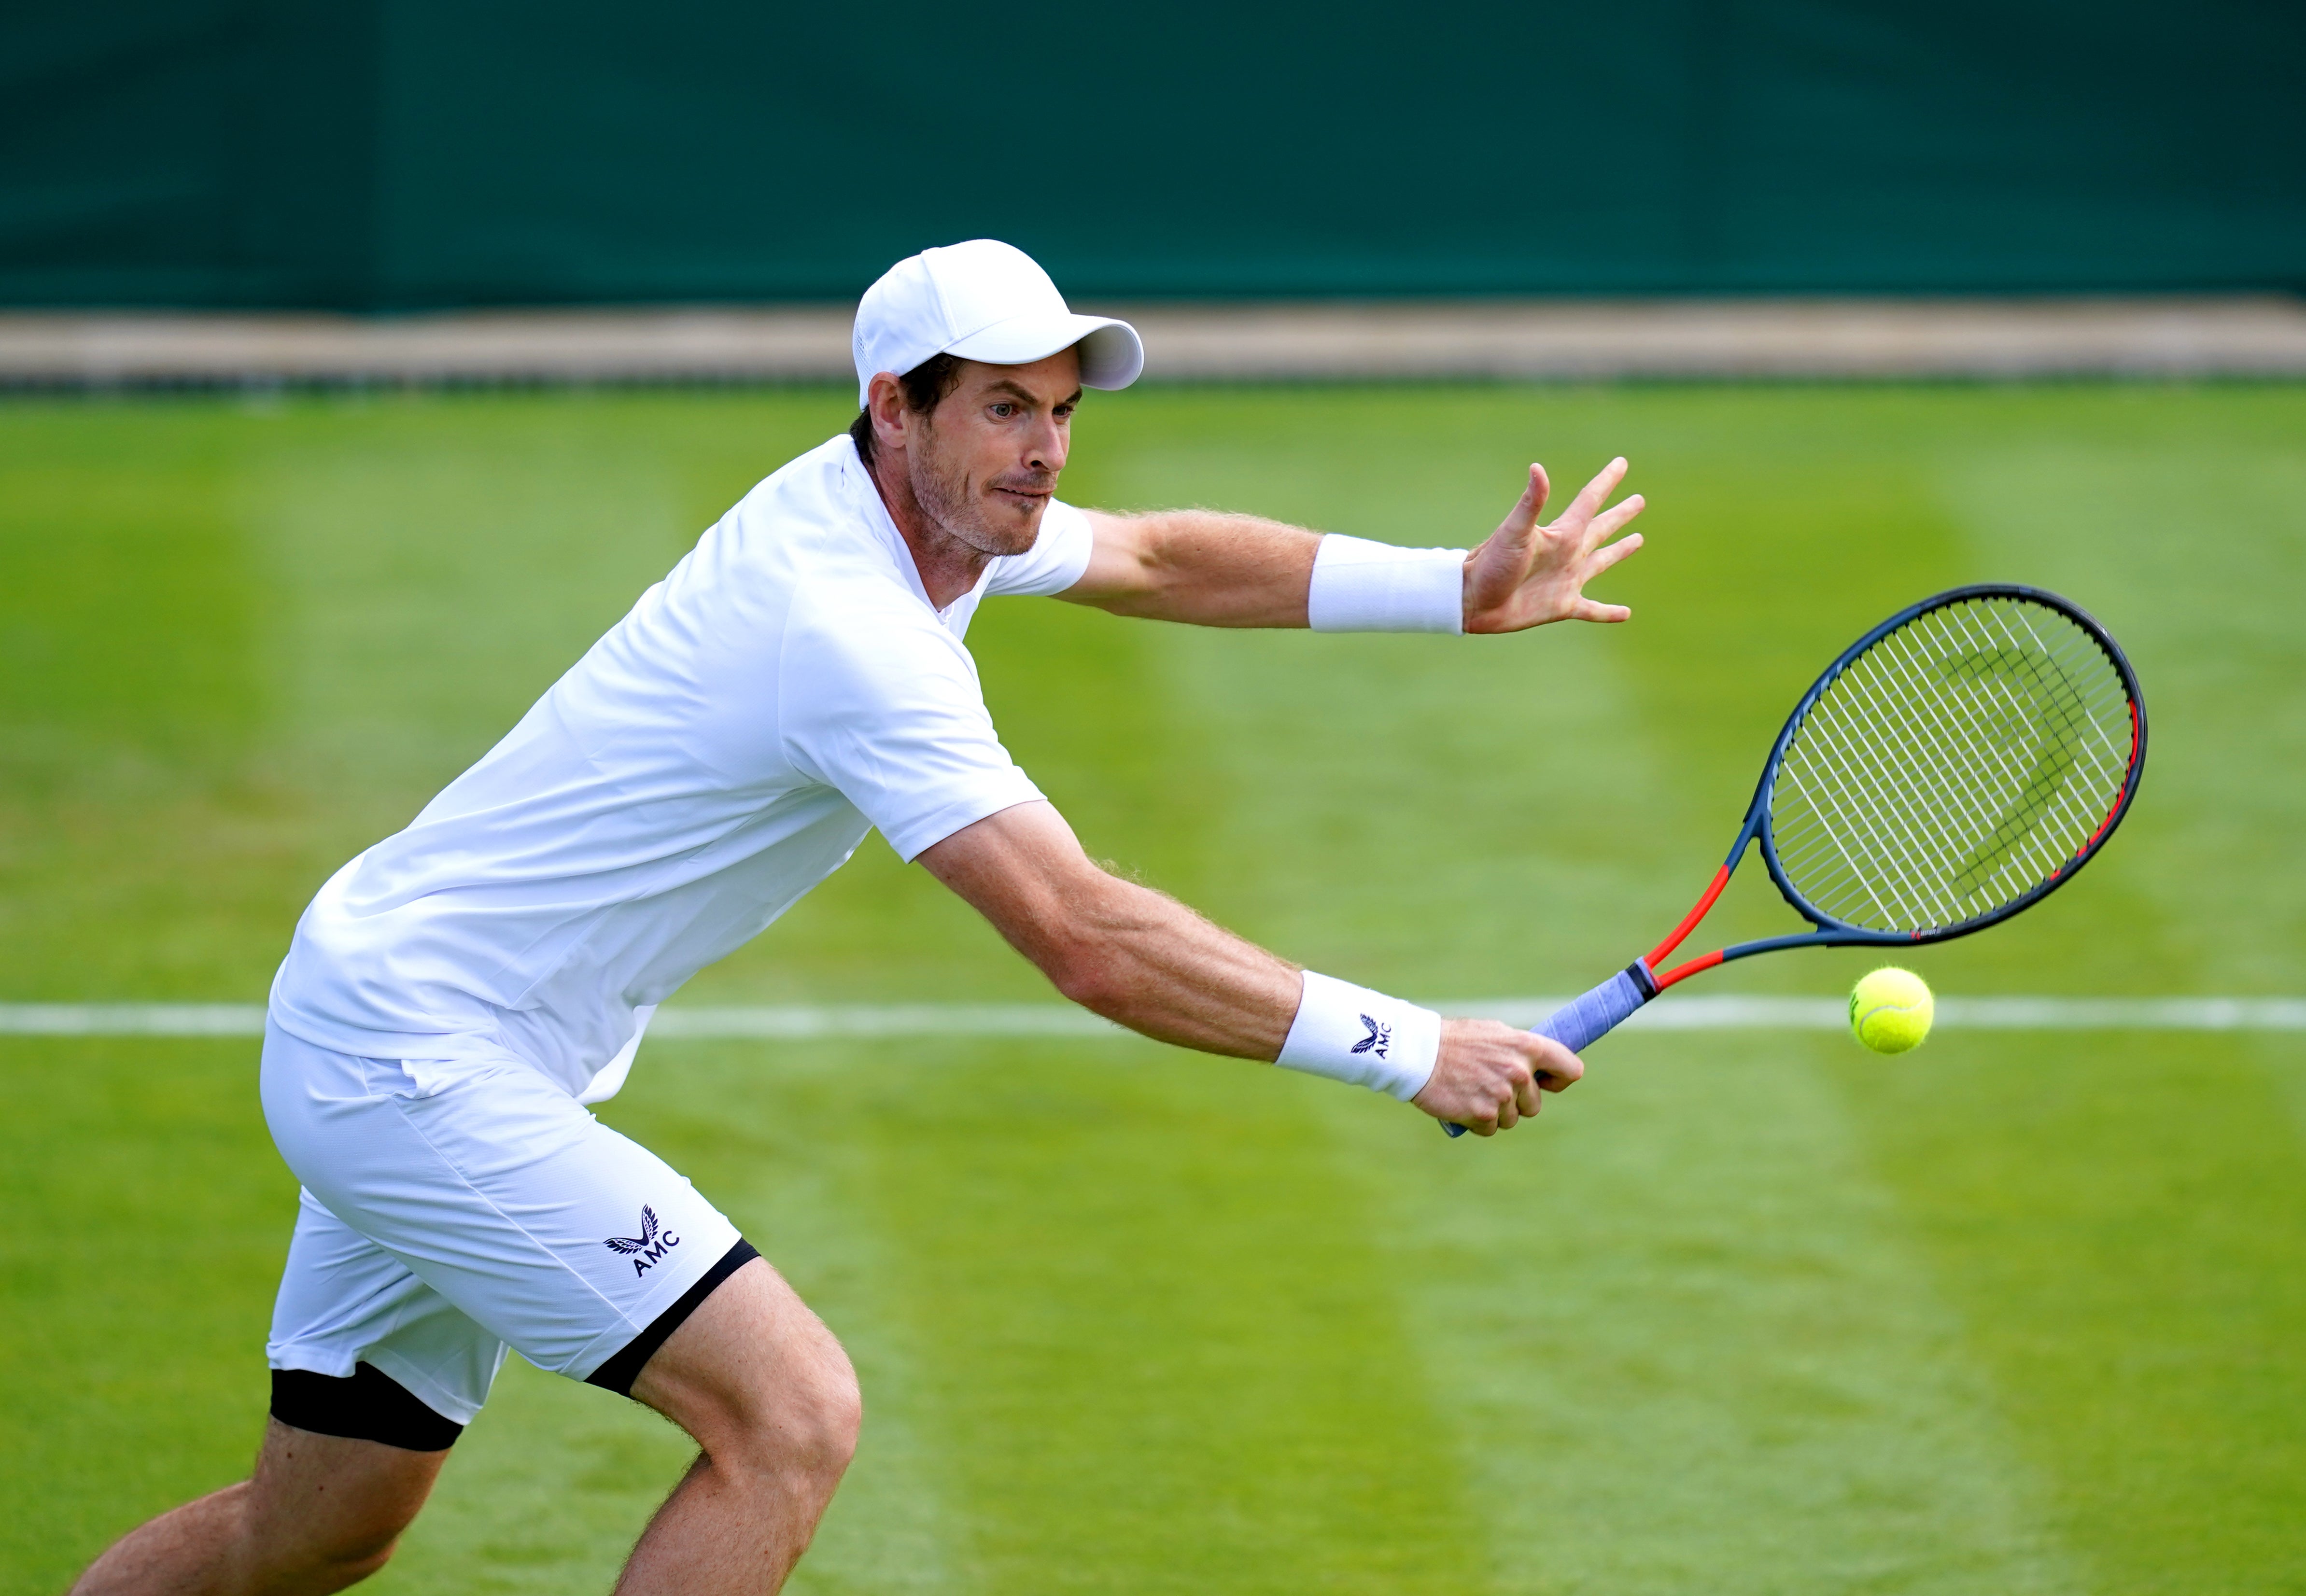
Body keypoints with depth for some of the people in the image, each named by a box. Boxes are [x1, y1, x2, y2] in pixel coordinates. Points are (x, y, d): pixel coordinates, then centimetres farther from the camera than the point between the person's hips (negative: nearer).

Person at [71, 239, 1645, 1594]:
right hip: (417, 1057, -10)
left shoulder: (875, 506, 3)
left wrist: (1453, 587, 9)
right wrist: (1407, 1048, -30)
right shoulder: (850, 632, -27)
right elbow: (1088, 940, -32)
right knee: (791, 1414, -19)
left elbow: (1155, 556, 21)